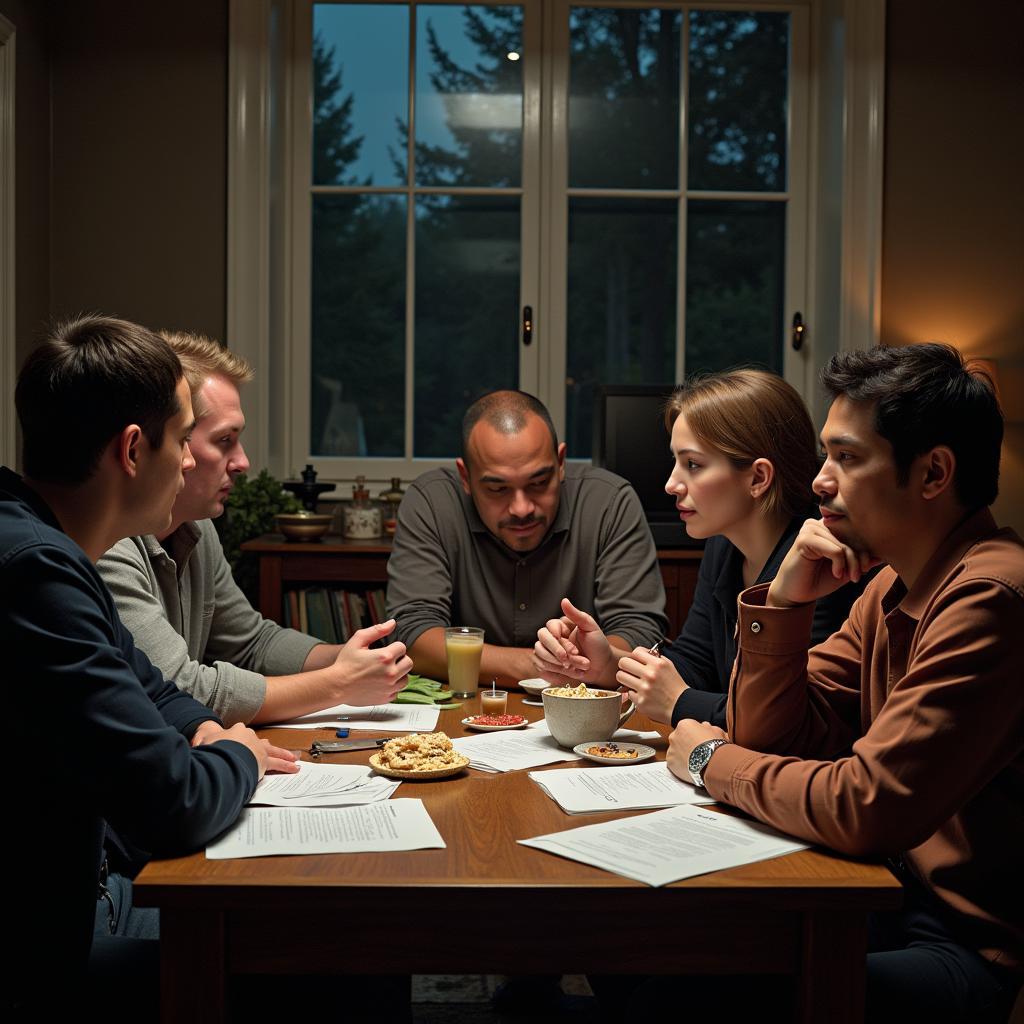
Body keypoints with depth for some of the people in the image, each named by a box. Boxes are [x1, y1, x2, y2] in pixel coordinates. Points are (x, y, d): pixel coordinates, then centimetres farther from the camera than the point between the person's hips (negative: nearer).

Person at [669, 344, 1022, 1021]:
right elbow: (774, 739, 9)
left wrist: (715, 759, -9)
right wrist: (785, 603, -6)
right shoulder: (894, 588, 8)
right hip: (900, 900, 8)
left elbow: (865, 809, -26)